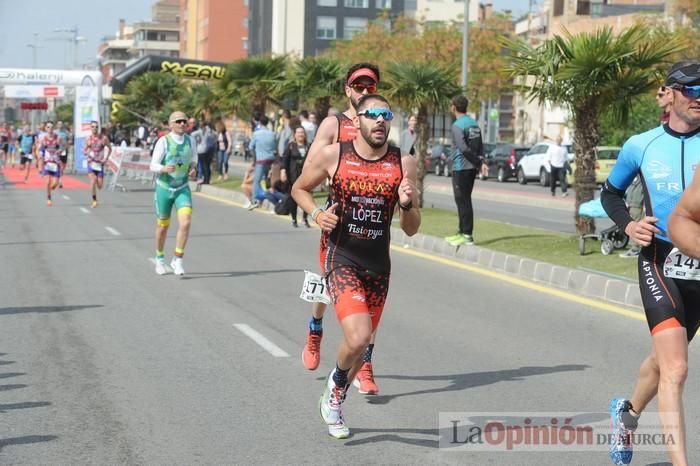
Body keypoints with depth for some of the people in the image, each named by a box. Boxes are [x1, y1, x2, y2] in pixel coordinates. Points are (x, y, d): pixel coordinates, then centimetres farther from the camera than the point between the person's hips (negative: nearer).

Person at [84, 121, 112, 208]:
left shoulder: (103, 138, -3)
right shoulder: (88, 138, 2)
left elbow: (109, 148, 8)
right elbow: (84, 150, 9)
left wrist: (106, 158, -5)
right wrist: (87, 153, -14)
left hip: (100, 163, 0)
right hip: (91, 162, 0)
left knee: (99, 186, 0)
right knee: (93, 181, -19)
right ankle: (94, 200, -7)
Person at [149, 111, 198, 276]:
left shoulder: (190, 141, -1)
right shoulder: (163, 141, -13)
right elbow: (153, 165, -12)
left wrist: (193, 169, -7)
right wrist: (164, 168, -33)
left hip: (183, 189, 2)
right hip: (164, 188, -2)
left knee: (185, 223, -17)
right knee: (163, 226, 11)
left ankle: (177, 260, -5)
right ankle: (160, 260, 33)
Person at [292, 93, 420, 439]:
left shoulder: (403, 163, -2)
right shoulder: (332, 156, -7)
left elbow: (411, 230, 2)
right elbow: (299, 189, 11)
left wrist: (407, 205, -19)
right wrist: (316, 214, -8)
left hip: (379, 267, 4)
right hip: (342, 260, -3)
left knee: (360, 343, 14)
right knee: (358, 338, -23)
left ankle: (334, 401, 42)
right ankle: (336, 382, 11)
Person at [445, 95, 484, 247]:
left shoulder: (457, 125, -14)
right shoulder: (474, 123, 13)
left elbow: (463, 148, -22)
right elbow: (480, 145, 10)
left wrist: (477, 161, -14)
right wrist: (481, 160, 2)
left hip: (461, 168, -8)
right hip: (471, 168, 8)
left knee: (463, 201, -5)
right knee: (464, 200, 16)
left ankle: (467, 235, -5)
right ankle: (463, 232, 22)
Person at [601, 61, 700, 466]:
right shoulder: (641, 146, 1)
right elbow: (610, 193, 16)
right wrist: (628, 225, -3)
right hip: (660, 262, -2)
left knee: (665, 361, 20)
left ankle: (629, 413, 48)